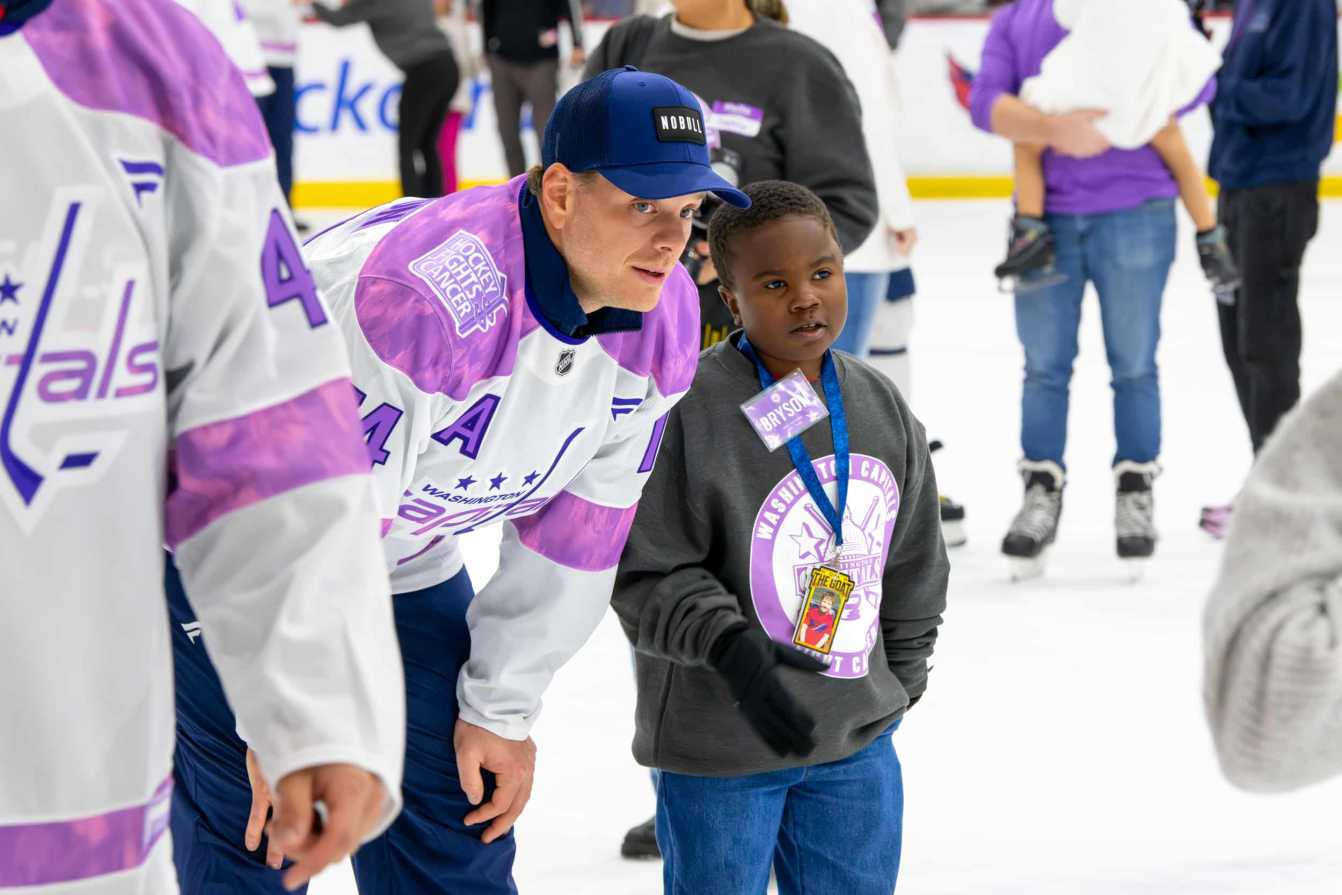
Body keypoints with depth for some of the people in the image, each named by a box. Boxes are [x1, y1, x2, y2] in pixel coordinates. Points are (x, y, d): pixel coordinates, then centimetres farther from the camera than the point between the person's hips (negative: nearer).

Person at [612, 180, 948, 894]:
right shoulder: (688, 413, -17)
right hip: (717, 750, -5)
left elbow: (912, 568, 14)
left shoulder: (882, 409, 2)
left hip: (856, 740, 5)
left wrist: (897, 688, 18)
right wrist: (729, 647, -28)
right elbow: (648, 576, -16)